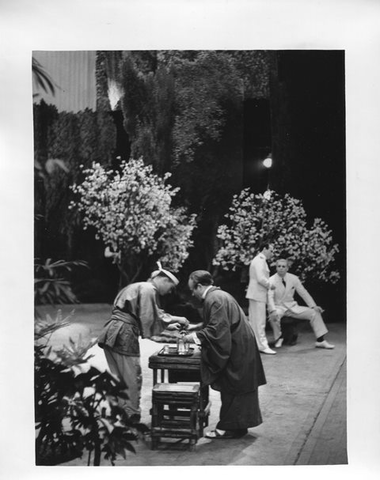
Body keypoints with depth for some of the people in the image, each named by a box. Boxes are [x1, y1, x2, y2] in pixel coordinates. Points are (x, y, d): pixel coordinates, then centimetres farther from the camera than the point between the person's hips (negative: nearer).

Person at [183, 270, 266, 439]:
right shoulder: (218, 295, 13)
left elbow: (215, 330, -24)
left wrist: (194, 337, -15)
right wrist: (194, 331, 15)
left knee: (231, 390, -1)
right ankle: (237, 425, 24)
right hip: (238, 347, 10)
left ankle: (229, 428, 9)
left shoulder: (214, 299, -19)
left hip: (236, 350, -10)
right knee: (234, 389, 16)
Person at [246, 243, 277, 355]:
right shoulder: (259, 261, -14)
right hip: (258, 294, -10)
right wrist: (270, 286, -10)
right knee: (260, 321, -6)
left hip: (255, 294, 10)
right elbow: (261, 279, -23)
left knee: (253, 321, 13)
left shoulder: (259, 260, 18)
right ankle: (262, 345, -3)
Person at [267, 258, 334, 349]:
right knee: (274, 316, -39)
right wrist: (273, 310, -40)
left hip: (292, 307, 4)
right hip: (278, 307, -4)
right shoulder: (271, 280, -10)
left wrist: (313, 306, 1)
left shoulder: (294, 278, 3)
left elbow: (304, 293, 9)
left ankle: (320, 341, -5)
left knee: (314, 312, -9)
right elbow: (270, 297, -22)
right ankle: (278, 338, -12)